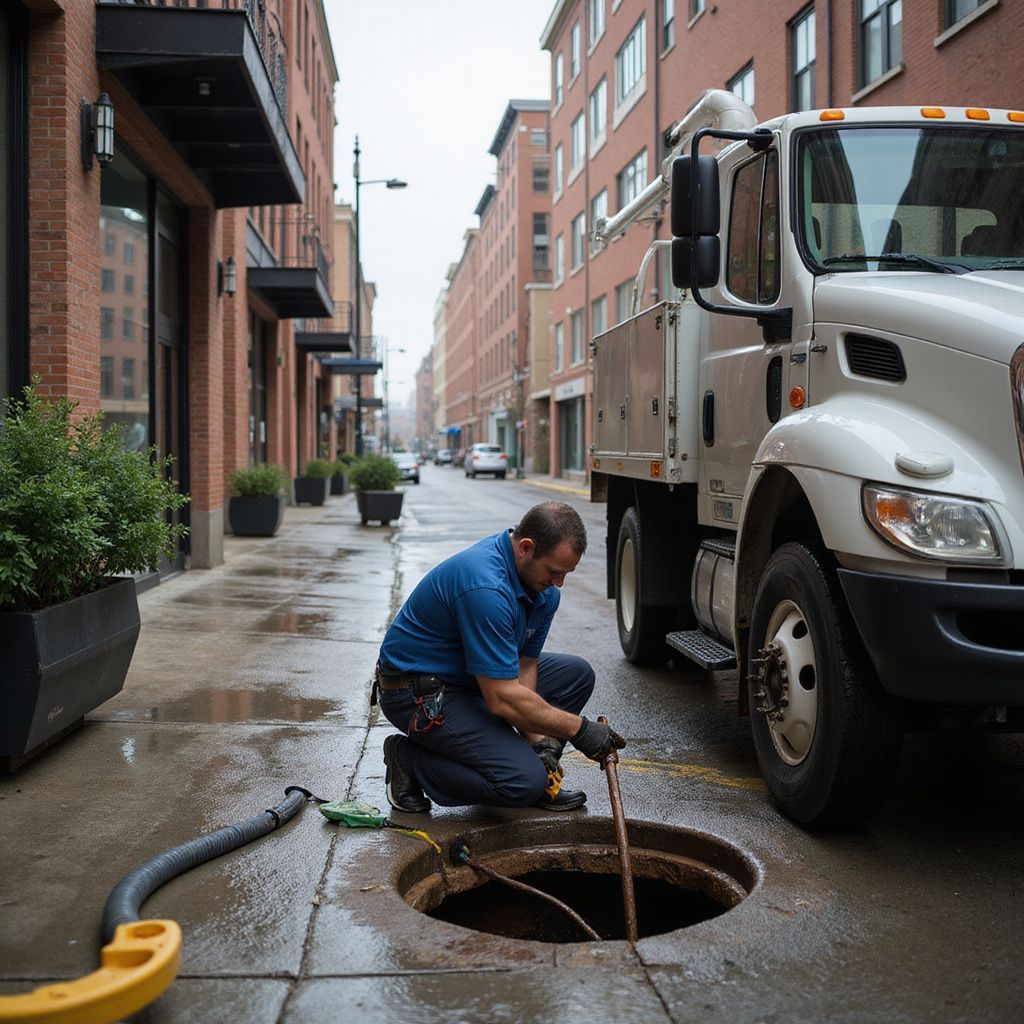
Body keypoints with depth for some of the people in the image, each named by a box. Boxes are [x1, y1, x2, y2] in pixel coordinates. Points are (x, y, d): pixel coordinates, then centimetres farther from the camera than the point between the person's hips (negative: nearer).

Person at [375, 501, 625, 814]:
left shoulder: (544, 587, -4)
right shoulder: (486, 586, -33)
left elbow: (523, 666, 2)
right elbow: (502, 699, -31)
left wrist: (537, 740, -10)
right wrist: (579, 728, -22)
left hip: (471, 676, 9)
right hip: (419, 693, -9)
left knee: (576, 673, 4)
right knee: (524, 781, -21)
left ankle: (534, 774, 11)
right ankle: (409, 761, -3)